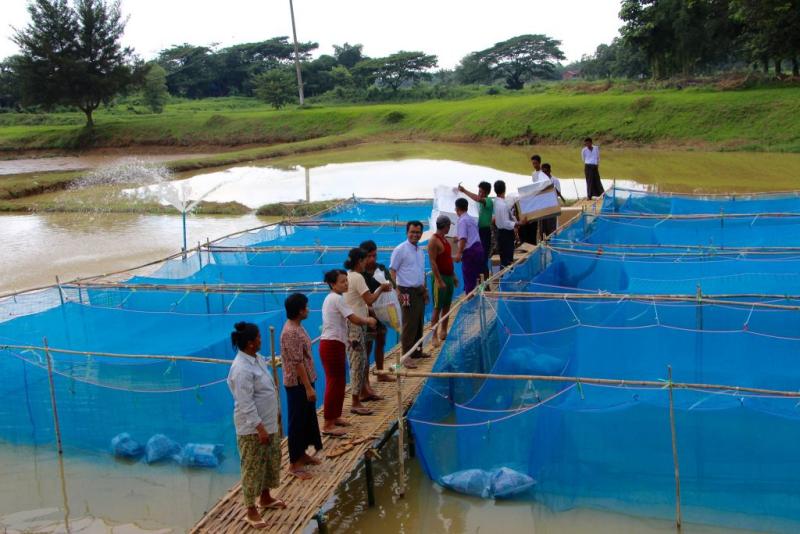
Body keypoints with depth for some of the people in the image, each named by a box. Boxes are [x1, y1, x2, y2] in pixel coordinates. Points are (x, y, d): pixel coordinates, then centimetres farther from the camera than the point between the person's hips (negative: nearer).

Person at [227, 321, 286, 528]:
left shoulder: (257, 358, 4)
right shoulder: (241, 369, -26)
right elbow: (245, 404, -25)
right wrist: (259, 428, -23)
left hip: (269, 422, 9)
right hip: (252, 428, -9)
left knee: (271, 461, 22)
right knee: (253, 468, 4)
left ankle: (265, 498, 41)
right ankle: (251, 511, 18)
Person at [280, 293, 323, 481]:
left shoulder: (296, 327, 7)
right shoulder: (291, 333, -24)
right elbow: (297, 363, -25)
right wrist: (308, 387, -23)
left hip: (304, 381, 10)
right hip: (297, 384, -10)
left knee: (307, 418, 20)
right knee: (297, 422, -1)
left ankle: (302, 454, 34)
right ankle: (294, 464, 8)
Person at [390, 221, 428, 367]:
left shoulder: (420, 251, 13)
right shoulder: (400, 250, -10)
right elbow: (392, 270, -12)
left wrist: (424, 289, 19)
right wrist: (398, 290, -18)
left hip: (419, 291, 8)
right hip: (407, 292, -8)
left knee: (419, 323, 14)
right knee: (409, 324, -7)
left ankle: (417, 350, 27)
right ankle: (406, 356, -2)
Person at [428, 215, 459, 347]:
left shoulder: (445, 239, 14)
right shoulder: (434, 241, -15)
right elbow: (433, 262, -20)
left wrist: (454, 276, 19)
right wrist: (439, 281, -23)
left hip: (449, 277, 9)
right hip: (440, 277, -9)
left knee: (447, 306, 13)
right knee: (438, 308, -6)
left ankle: (443, 331, 23)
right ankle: (434, 335, -3)